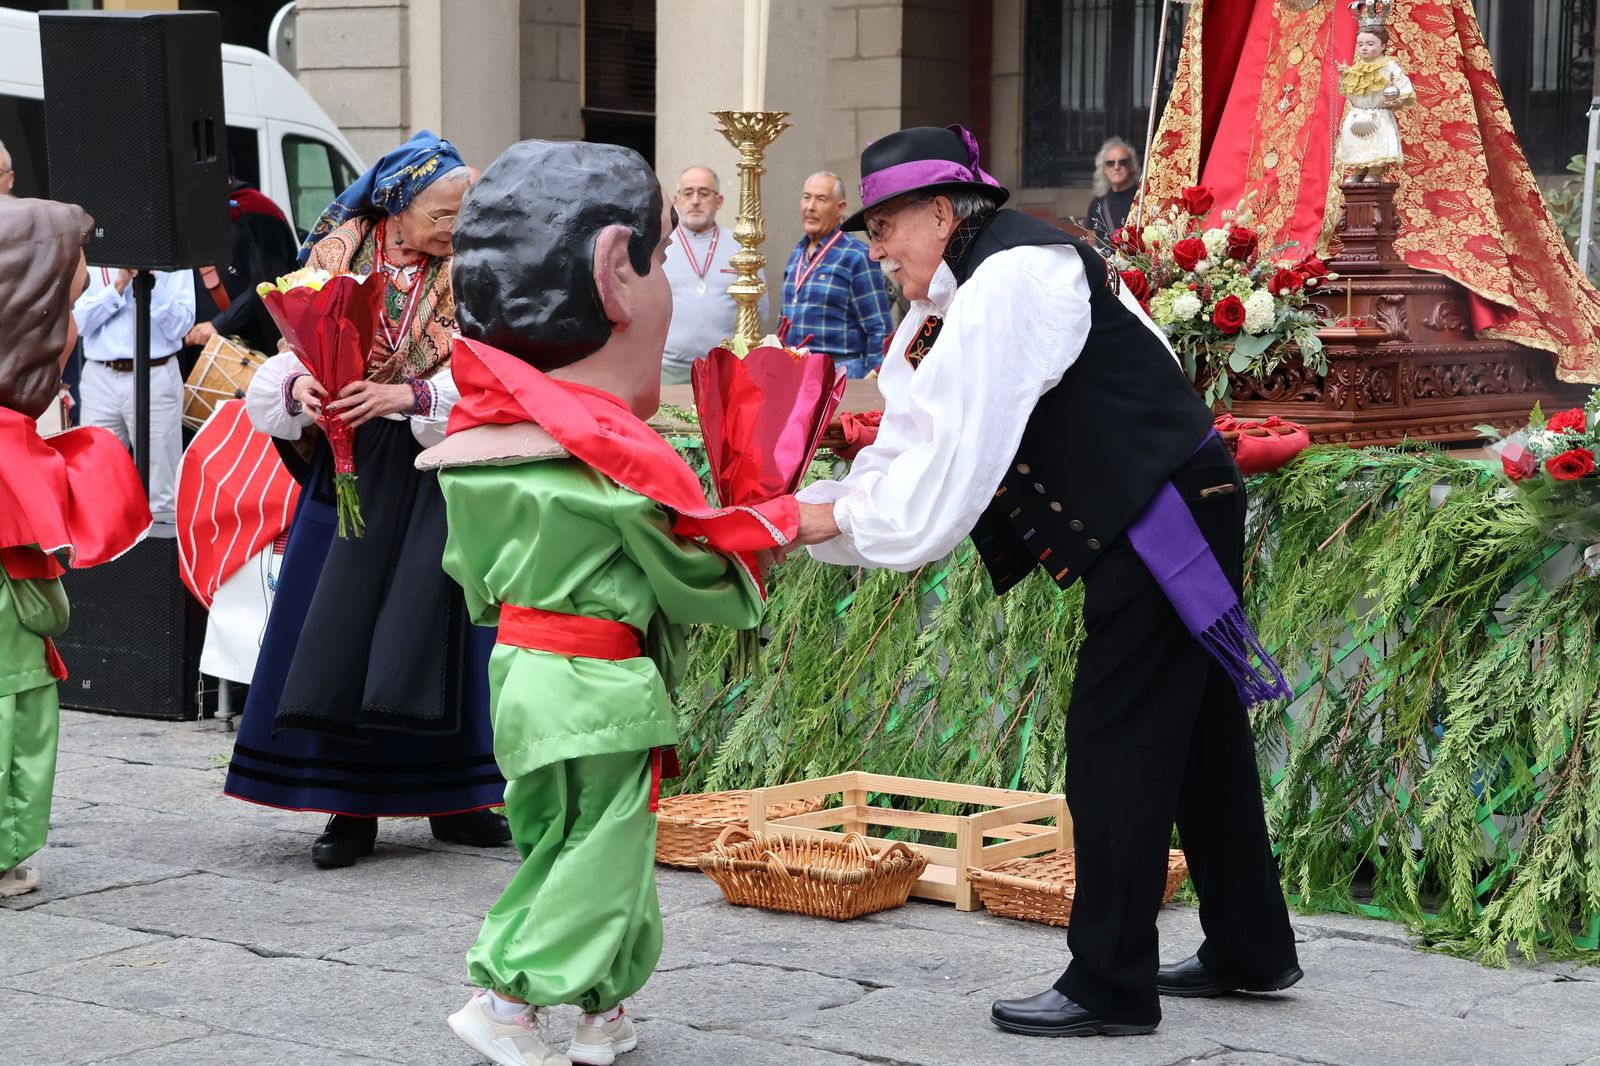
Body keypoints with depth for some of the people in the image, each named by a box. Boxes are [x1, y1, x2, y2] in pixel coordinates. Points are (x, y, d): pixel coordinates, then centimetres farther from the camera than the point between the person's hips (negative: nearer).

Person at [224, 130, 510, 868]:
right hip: (350, 467, 0)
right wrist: (302, 387, -22)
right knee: (342, 625, -2)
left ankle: (452, 799, 12)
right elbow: (295, 351, 0)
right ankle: (352, 807, 6)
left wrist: (407, 396, -25)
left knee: (433, 625, 0)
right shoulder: (340, 255, 4)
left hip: (435, 469, 0)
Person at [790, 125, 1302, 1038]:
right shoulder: (958, 301, 12)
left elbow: (954, 457, -23)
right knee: (1197, 737, 18)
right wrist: (815, 513, -1)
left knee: (1115, 749, -5)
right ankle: (1251, 950, 31)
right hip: (1168, 525, 10)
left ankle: (1110, 988, 5)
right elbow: (919, 442, 10)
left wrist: (838, 516, -14)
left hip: (1166, 528, -10)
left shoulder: (1008, 282, -19)